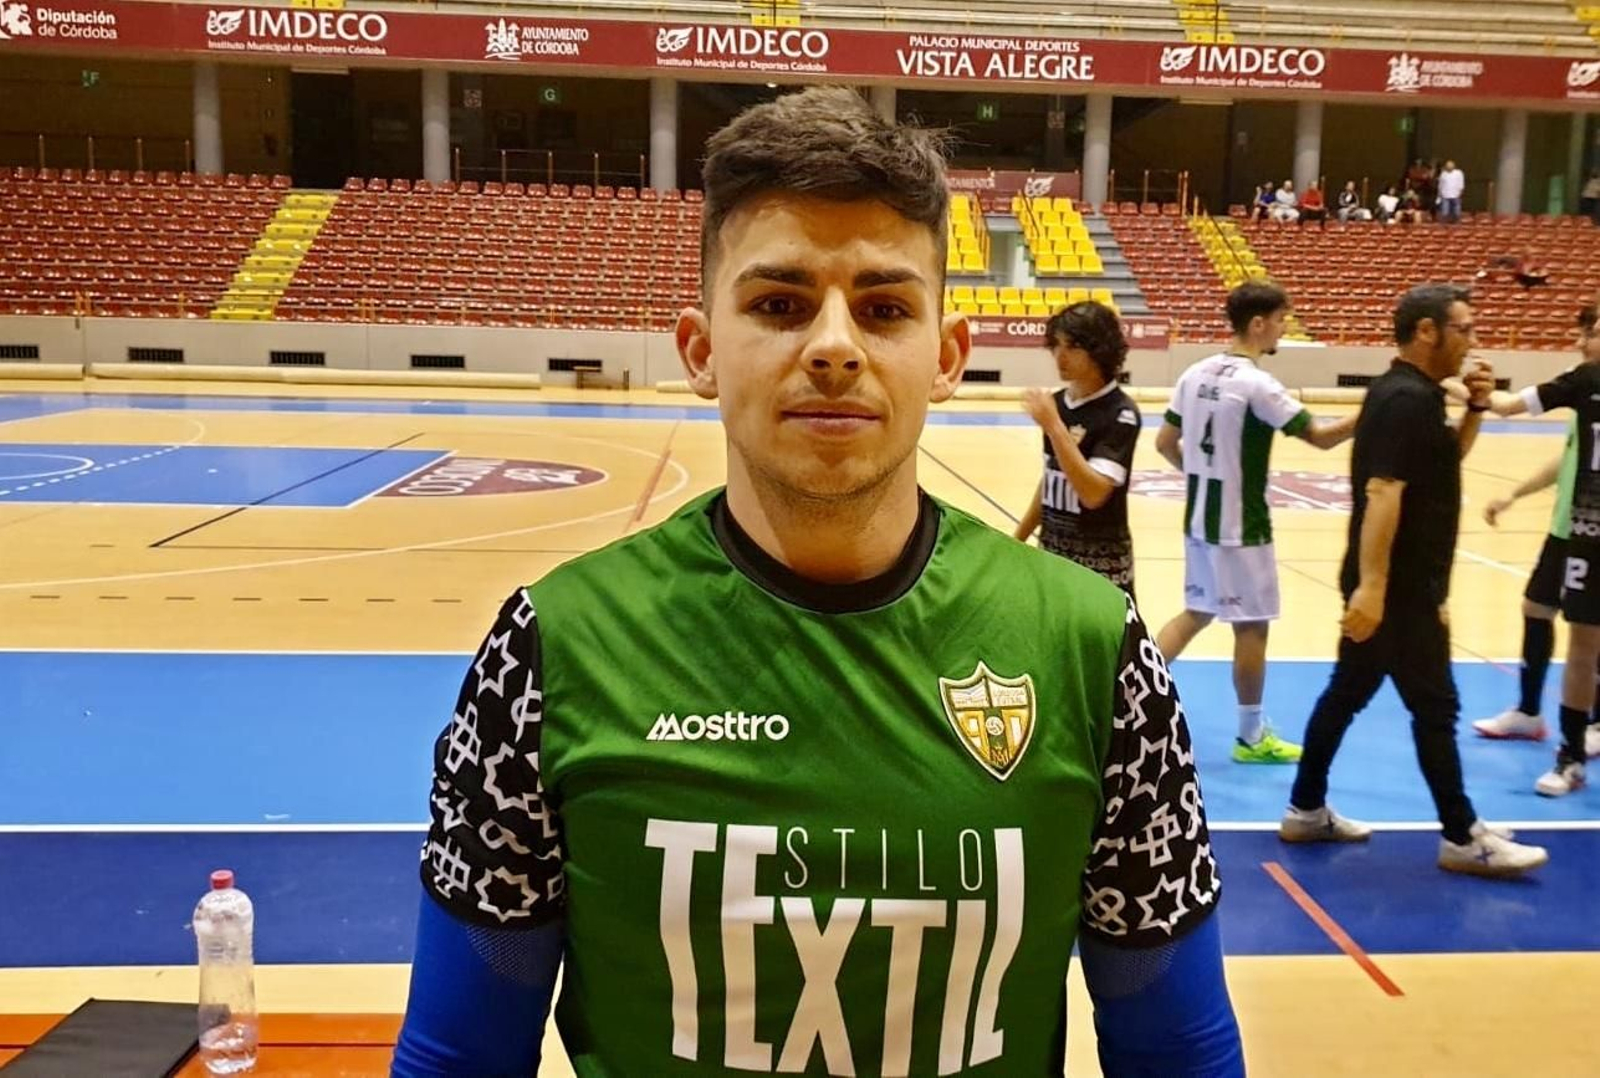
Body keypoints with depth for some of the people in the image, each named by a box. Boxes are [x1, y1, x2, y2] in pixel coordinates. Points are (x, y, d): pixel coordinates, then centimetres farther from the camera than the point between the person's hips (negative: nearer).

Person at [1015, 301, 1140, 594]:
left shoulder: (1120, 413, -16)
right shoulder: (1057, 403, 4)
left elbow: (1093, 493, -27)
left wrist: (1054, 427, -29)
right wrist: (1019, 538, 17)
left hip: (1101, 562, -7)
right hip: (1051, 553, 7)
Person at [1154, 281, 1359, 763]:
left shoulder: (1196, 374, 4)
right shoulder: (1256, 384, -18)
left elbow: (1165, 443, 9)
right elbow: (1322, 436, -19)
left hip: (1200, 519, 7)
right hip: (1241, 526, -7)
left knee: (1197, 612, 19)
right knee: (1251, 625, 5)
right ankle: (1251, 737, 16)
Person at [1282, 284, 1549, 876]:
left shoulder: (1410, 393, 12)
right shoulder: (1407, 398, -19)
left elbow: (1446, 458, 27)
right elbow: (1382, 492, -28)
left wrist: (1474, 409, 9)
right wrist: (1372, 585, -33)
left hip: (1388, 586, 10)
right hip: (1400, 588, -10)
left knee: (1347, 692, 13)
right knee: (1435, 708, 0)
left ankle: (1306, 810, 21)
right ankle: (1462, 837, 11)